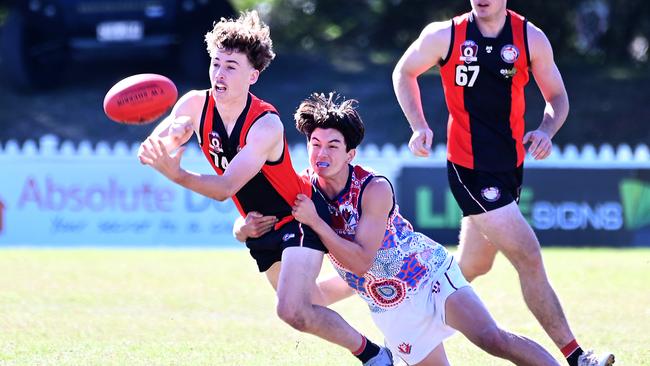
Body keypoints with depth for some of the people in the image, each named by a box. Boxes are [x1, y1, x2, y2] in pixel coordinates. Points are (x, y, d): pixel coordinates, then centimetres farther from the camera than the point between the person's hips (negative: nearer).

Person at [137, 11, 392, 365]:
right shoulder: (196, 105, -13)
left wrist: (176, 173, -54)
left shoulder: (266, 126, -30)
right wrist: (170, 134, -38)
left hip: (299, 217, -7)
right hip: (260, 227, 7)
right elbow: (149, 151, -15)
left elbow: (225, 187, -37)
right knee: (297, 303, 22)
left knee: (293, 311, -24)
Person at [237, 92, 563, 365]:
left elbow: (362, 262, -29)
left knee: (492, 339, -21)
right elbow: (242, 228, -3)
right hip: (389, 309, 5)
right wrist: (246, 227, -27)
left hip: (431, 275, -4)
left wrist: (314, 221, -34)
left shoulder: (375, 190, -24)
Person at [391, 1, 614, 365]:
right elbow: (404, 73, 10)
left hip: (510, 166, 5)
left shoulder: (531, 38, -1)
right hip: (469, 168, -5)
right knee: (529, 257, -13)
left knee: (474, 266, 15)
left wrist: (546, 130, -11)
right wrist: (420, 126, -2)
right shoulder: (444, 35, -8)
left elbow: (557, 96, 9)